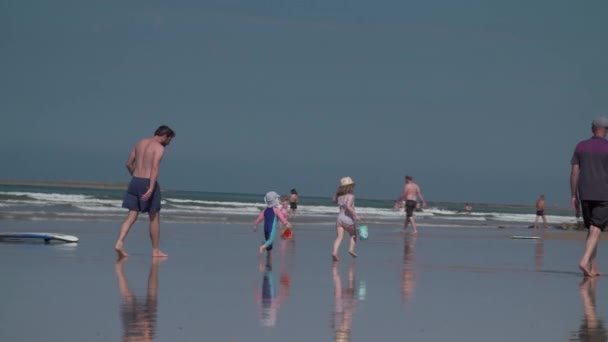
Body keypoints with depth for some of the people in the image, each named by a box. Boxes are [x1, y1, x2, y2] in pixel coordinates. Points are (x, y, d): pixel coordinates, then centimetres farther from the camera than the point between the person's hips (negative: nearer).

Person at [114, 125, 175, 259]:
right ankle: (156, 250, 14)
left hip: (135, 182, 6)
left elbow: (129, 164, 18)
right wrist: (151, 189, -29)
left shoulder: (140, 143, 14)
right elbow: (155, 168, -21)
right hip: (148, 183, -6)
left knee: (132, 216, 4)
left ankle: (119, 243, -15)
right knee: (154, 217, 8)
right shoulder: (159, 147, -8)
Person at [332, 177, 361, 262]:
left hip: (339, 217, 4)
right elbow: (348, 206, -25)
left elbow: (334, 200, 30)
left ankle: (335, 252, -25)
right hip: (348, 219, -4)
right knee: (353, 235, 21)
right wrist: (355, 215, -23)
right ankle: (351, 249, 4)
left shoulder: (339, 196, 8)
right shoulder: (350, 196, -10)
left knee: (339, 237, -4)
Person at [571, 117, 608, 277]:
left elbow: (574, 172, 3)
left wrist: (574, 196, 7)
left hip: (585, 195, 4)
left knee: (591, 230, 15)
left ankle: (593, 267, 16)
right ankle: (584, 261, -27)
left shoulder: (581, 146, 5)